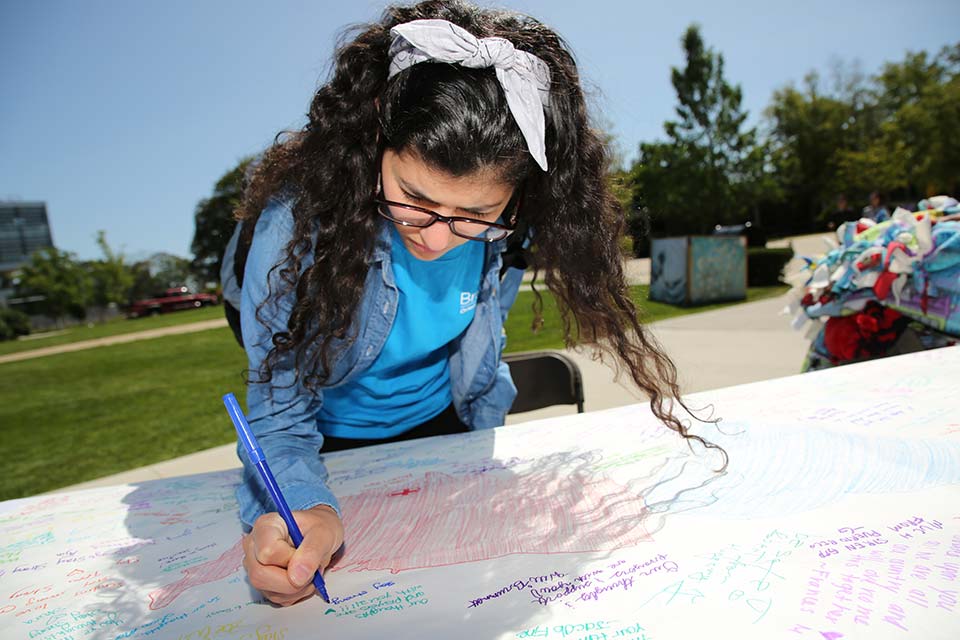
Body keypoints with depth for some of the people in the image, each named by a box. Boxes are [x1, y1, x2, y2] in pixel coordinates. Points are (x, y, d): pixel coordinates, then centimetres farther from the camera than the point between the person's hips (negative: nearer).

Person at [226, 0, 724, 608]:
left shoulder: (504, 223, -22)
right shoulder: (298, 222, -32)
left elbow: (482, 352, -3)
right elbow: (279, 412, -24)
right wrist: (302, 507, -43)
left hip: (443, 426, 2)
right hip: (331, 444, -1)